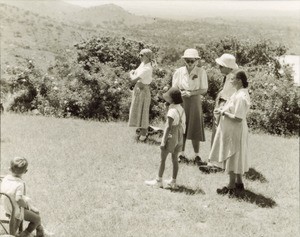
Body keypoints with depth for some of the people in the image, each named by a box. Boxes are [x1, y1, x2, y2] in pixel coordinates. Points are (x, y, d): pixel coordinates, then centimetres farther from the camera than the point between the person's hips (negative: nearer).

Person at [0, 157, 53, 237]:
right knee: (37, 219, 12)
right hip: (17, 211, -8)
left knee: (36, 212, 23)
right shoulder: (20, 184, -33)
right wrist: (25, 205, -21)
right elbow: (18, 199, -44)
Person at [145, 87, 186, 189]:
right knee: (175, 159, 13)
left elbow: (168, 127, -22)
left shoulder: (172, 111, -22)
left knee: (162, 159, 5)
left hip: (170, 136, -8)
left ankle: (158, 180, 13)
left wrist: (163, 142, -19)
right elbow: (183, 125, 8)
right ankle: (173, 181, 20)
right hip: (178, 138, 8)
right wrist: (179, 139, 17)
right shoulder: (181, 109, 2)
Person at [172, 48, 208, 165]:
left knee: (195, 129, 2)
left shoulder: (201, 72, -7)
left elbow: (204, 90, -7)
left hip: (195, 102, -1)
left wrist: (190, 93, -20)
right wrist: (181, 93, -17)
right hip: (181, 102, 2)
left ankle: (197, 156, 13)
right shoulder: (179, 72, -2)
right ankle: (182, 154, 20)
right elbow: (174, 89, 3)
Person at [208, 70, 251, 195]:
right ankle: (239, 182, 31)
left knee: (232, 158, 2)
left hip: (235, 132, -10)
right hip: (231, 130, 10)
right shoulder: (239, 92, 6)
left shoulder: (241, 97, -25)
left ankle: (231, 186, 14)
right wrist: (222, 109, 2)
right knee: (235, 158, 19)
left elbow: (238, 118, -26)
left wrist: (224, 113, -16)